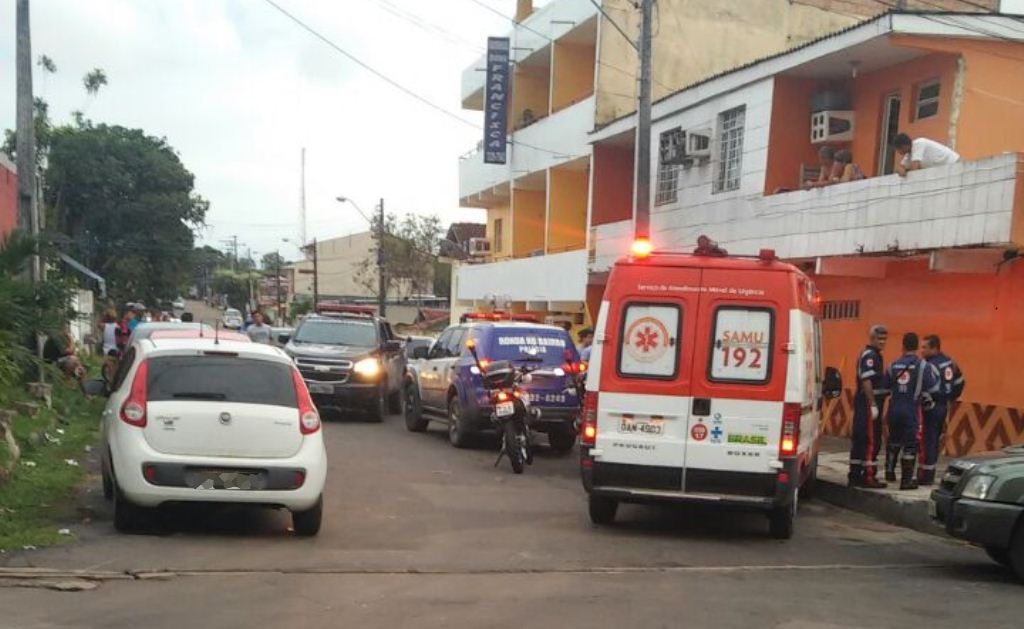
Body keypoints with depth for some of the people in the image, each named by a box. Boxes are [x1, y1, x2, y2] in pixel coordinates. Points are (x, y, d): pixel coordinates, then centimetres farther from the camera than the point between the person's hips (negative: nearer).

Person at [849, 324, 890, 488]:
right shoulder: (869, 355, -13)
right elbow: (866, 381, -22)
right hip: (868, 403, -10)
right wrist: (873, 404, -24)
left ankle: (855, 475, 17)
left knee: (860, 440, 12)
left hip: (866, 404, 10)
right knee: (871, 441, -8)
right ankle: (868, 477, -7)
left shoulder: (875, 355, 19)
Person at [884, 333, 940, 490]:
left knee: (894, 441, 22)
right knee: (910, 445, 1)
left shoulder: (894, 365, 4)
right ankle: (907, 480, 1)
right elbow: (932, 389, -8)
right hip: (912, 410, -5)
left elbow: (887, 386, 9)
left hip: (894, 408, 5)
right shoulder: (923, 365, -9)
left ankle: (890, 471, 35)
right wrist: (928, 400, 10)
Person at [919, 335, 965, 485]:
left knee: (928, 441, -5)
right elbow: (960, 382, 19)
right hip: (944, 407, 9)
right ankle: (929, 475, 20)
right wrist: (951, 398, 23)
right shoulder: (949, 362, 11)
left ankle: (926, 476, -3)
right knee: (935, 441, 14)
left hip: (933, 407, -9)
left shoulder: (931, 366, -19)